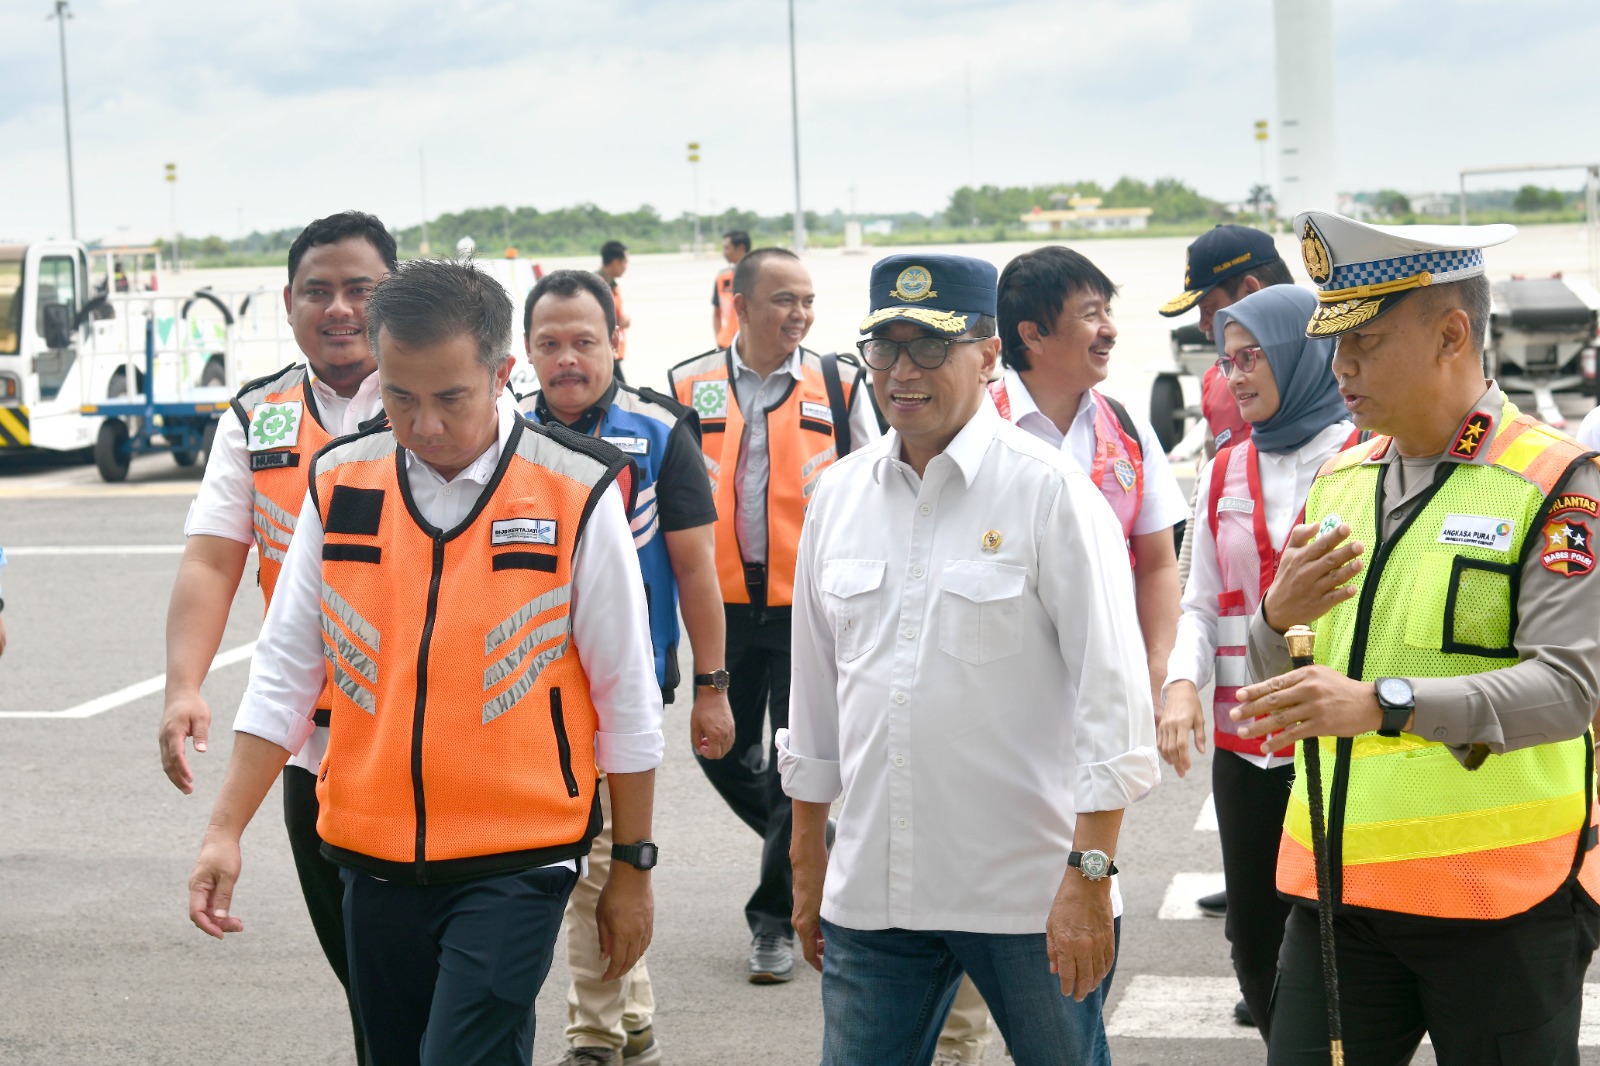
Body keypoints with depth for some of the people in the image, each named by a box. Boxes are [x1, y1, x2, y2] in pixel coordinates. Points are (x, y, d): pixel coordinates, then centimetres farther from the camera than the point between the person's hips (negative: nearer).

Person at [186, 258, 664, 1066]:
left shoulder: (577, 492, -8)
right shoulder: (339, 483, 2)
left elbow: (625, 697, -2)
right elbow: (285, 671, 7)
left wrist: (633, 867, 1)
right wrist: (225, 830, 1)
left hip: (514, 866, -4)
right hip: (374, 862, 4)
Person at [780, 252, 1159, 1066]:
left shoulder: (1048, 490, -7)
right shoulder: (839, 495, 7)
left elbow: (1112, 692, -9)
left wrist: (1089, 875, -14)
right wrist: (807, 862, 16)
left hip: (1029, 892, -4)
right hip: (871, 892, 4)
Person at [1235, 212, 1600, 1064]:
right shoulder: (1337, 481, 11)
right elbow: (1280, 685, 14)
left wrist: (1383, 702, -31)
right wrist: (1279, 616, -10)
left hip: (1500, 901, -5)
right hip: (1340, 889, 5)